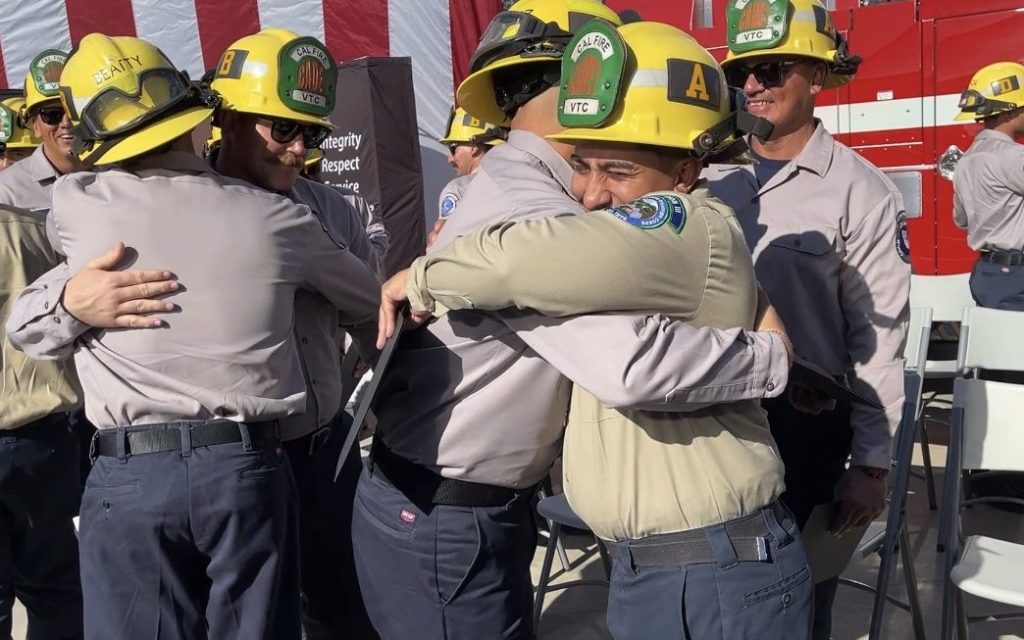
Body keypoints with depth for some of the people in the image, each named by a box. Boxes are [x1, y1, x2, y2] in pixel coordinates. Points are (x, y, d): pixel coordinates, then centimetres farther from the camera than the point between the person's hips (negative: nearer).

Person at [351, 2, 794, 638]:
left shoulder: (513, 187, 7)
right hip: (439, 523, -9)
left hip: (476, 508, 9)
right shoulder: (527, 215, -25)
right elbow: (630, 362, -39)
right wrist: (774, 354, -24)